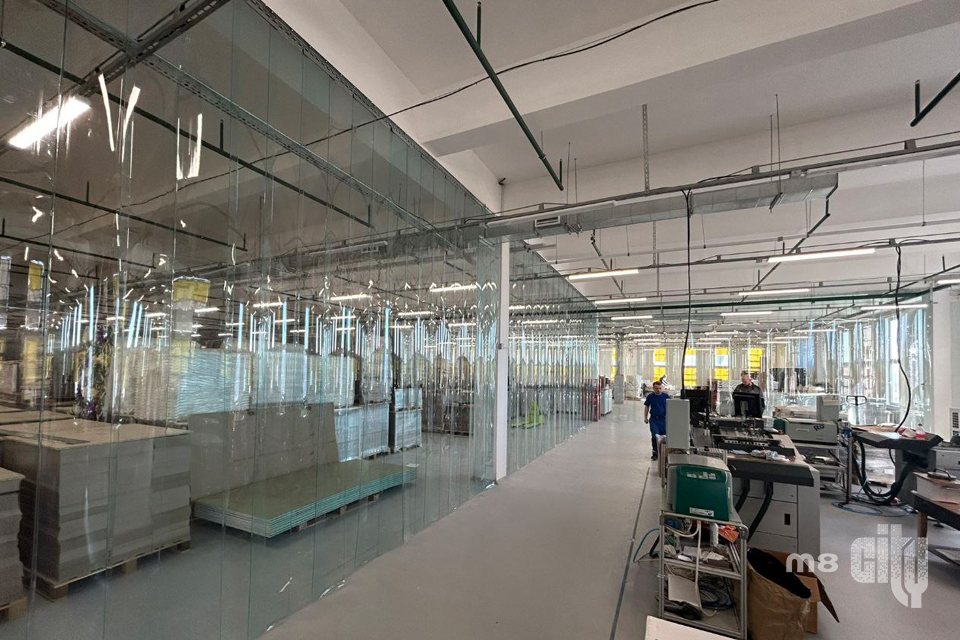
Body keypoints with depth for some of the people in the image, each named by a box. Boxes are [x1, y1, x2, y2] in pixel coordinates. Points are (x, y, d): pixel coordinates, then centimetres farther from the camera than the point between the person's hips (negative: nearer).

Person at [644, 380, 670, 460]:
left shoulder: (666, 397, -2)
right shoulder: (650, 397, 0)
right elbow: (646, 407, 10)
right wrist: (645, 417, 9)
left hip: (664, 419, 0)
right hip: (653, 419, 0)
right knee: (654, 436, -5)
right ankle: (655, 453, 7)